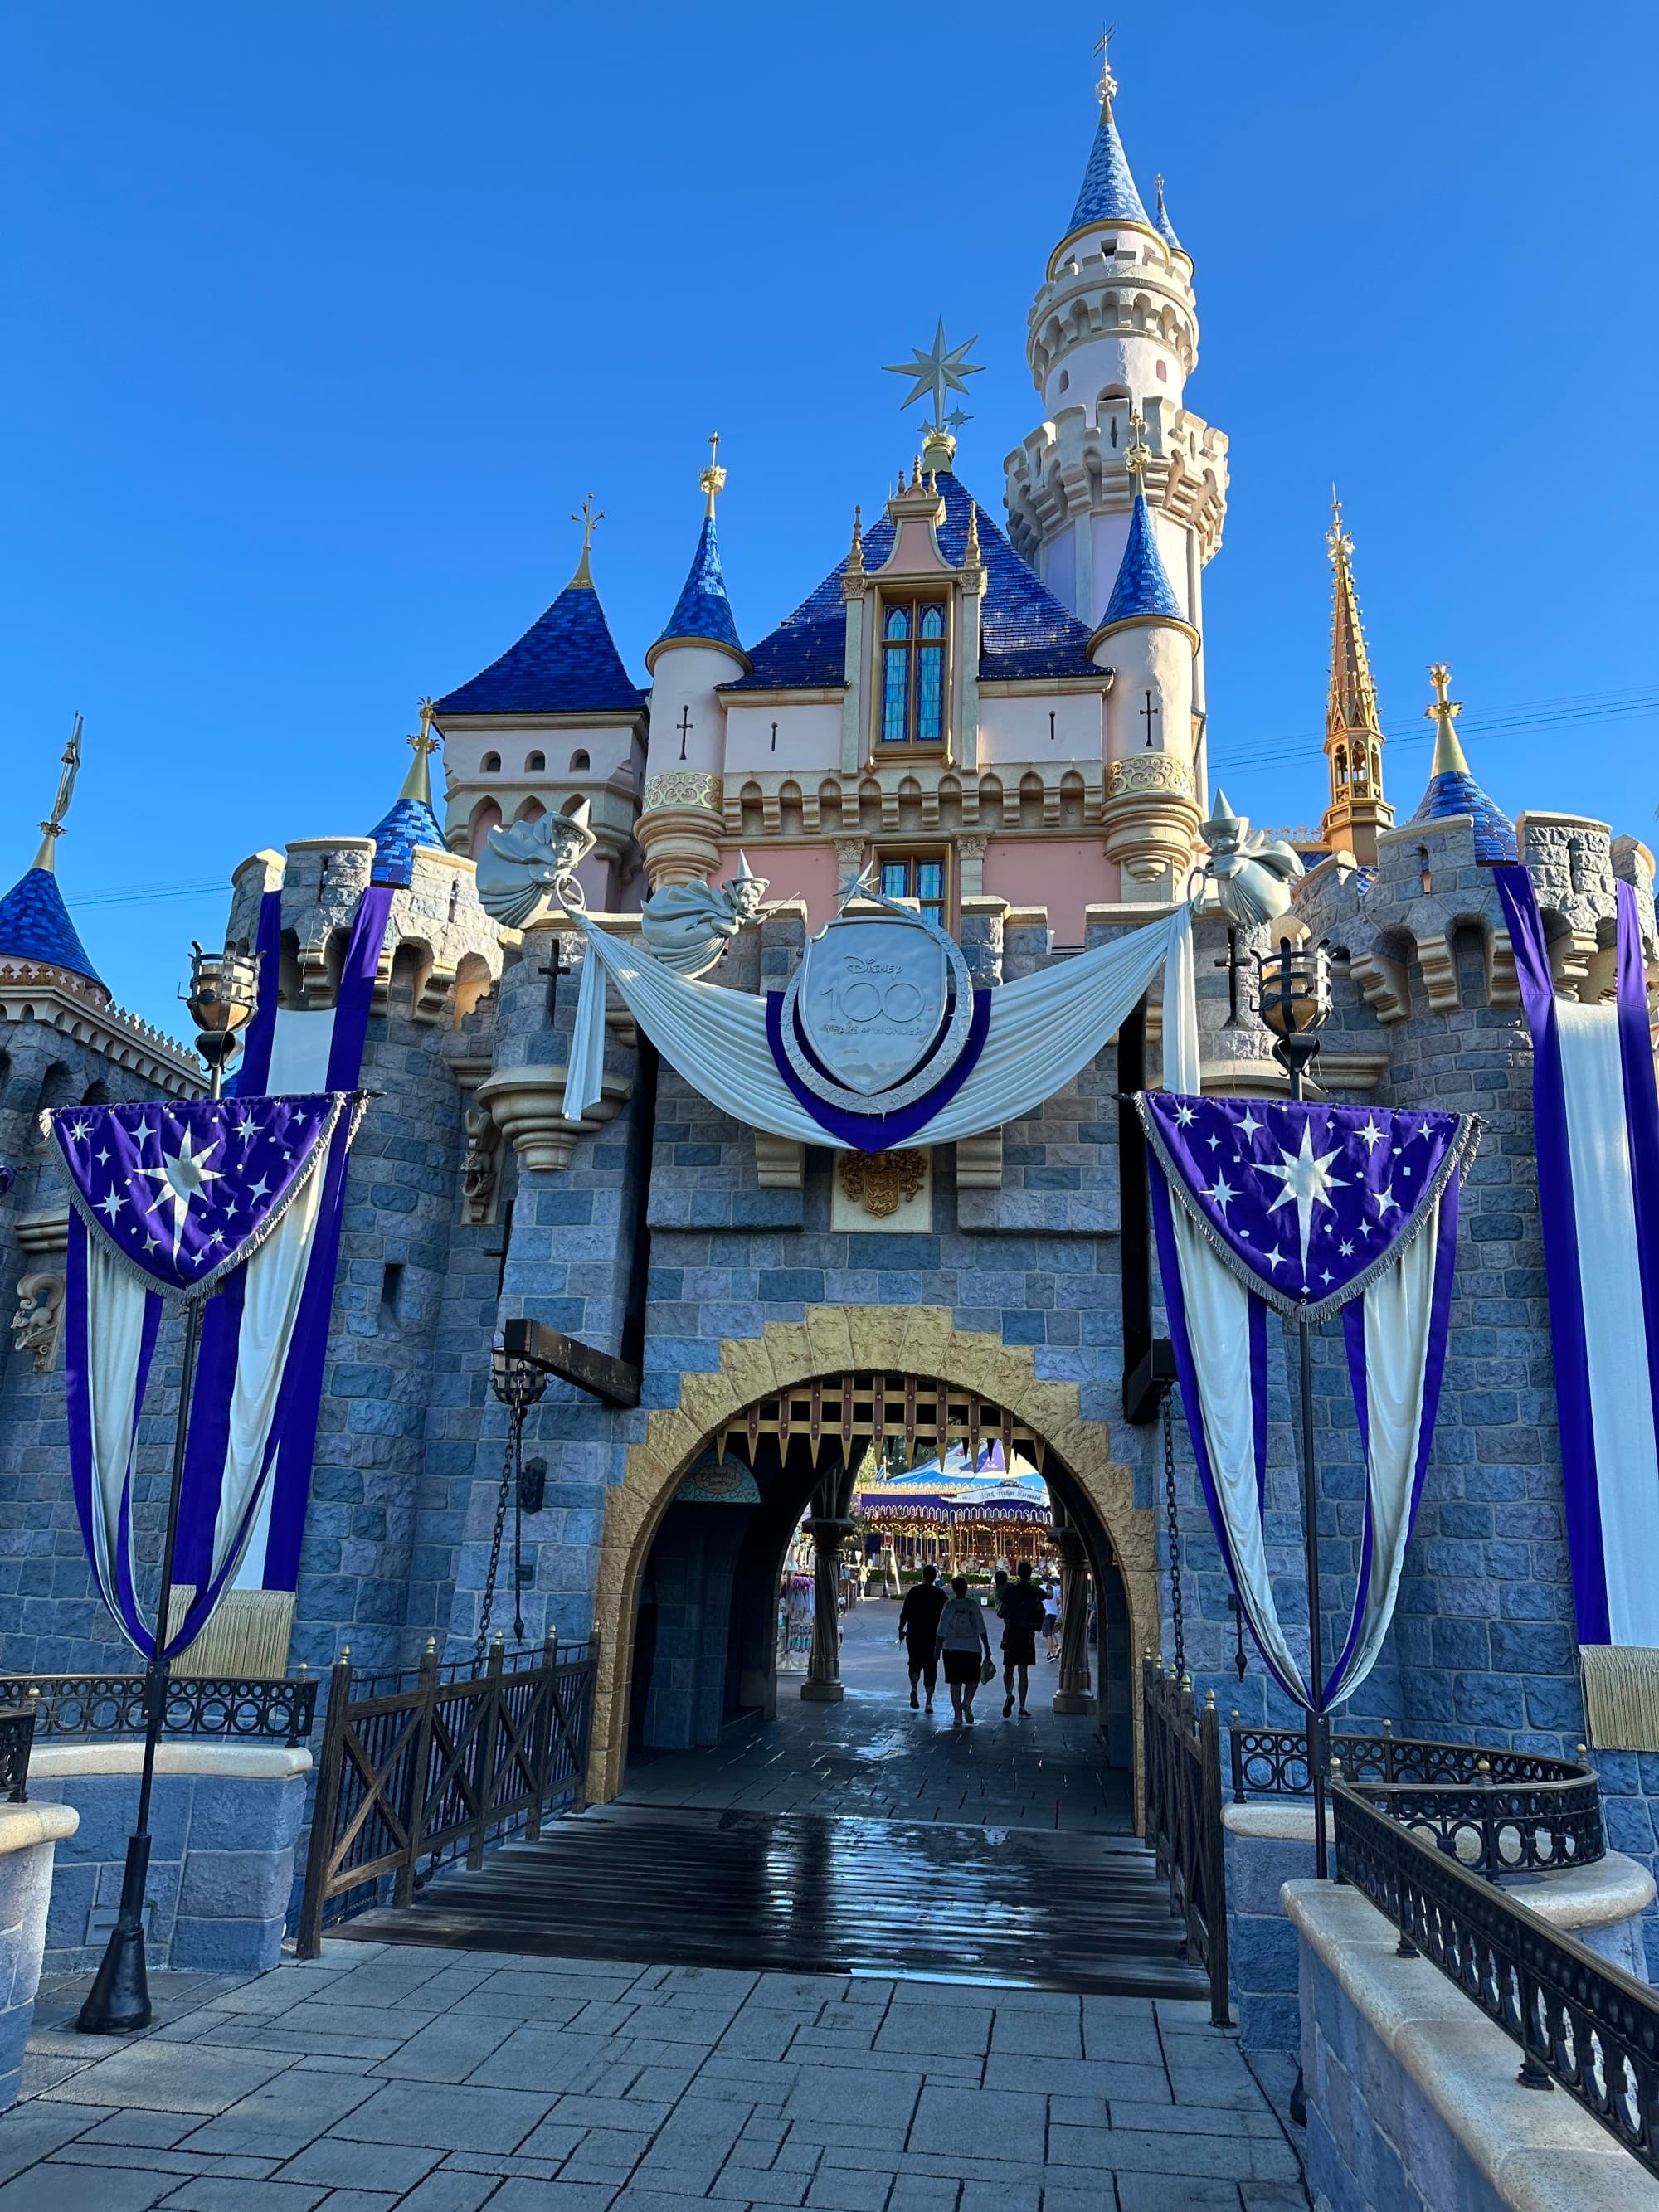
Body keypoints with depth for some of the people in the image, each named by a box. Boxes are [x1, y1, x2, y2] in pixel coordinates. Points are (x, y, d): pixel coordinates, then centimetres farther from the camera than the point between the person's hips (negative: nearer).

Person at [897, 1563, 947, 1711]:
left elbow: (905, 1613, -3)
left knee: (915, 1663, 15)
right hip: (934, 1636, 0)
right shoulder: (940, 1594, 0)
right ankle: (929, 1702, 1)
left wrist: (901, 1629, 8)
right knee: (931, 1667, 6)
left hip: (914, 1634, 0)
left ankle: (914, 1689, -10)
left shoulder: (914, 1591, -3)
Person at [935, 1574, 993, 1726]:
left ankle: (957, 1715, 3)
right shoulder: (974, 1604, -2)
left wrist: (938, 1650, 7)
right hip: (973, 1649, 0)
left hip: (951, 1649, 0)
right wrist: (987, 1648, 5)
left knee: (955, 1682, 6)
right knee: (972, 1679, 16)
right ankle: (967, 1702, -8)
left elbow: (942, 1631, -1)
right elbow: (982, 1629, -2)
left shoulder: (949, 1605, -3)